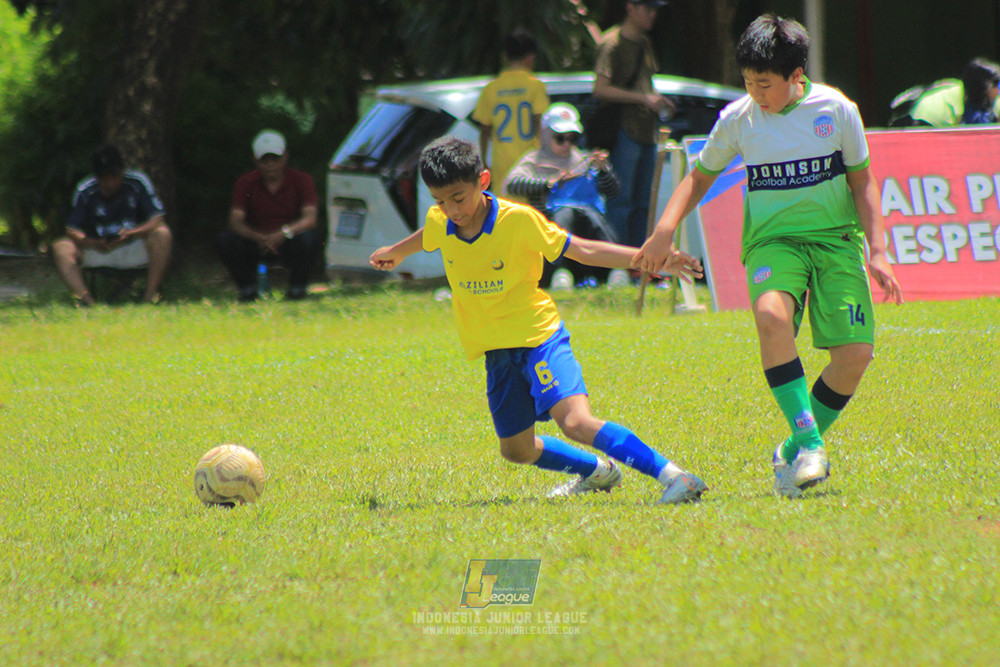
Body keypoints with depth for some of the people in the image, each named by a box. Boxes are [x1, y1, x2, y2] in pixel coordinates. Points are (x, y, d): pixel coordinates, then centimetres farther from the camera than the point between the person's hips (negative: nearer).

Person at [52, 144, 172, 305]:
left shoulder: (137, 182, -8)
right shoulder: (85, 191, -6)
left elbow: (157, 220, -12)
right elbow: (72, 230, -10)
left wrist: (130, 234, -30)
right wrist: (93, 243, -31)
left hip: (134, 250, -1)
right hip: (98, 252, 1)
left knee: (162, 234, -29)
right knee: (60, 247, -24)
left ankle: (150, 296, -33)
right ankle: (86, 301, -44)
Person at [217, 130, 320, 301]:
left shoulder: (301, 180, -5)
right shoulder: (246, 183, -1)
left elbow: (310, 218, -18)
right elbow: (235, 221, -13)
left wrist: (284, 233, -37)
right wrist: (258, 237, -34)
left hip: (287, 243, -1)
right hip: (257, 243, 1)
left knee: (308, 239, -34)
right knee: (226, 240, -26)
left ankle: (297, 287, -8)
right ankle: (247, 288, -5)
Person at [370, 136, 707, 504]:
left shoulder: (518, 220, -18)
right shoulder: (439, 223, -4)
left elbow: (581, 250, -11)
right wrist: (395, 253, 44)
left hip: (537, 336, -6)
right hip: (495, 350, 6)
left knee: (575, 421, -27)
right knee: (516, 449, 12)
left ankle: (672, 475, -28)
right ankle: (597, 471, 37)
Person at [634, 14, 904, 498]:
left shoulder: (836, 110, -3)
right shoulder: (738, 119, 0)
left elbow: (861, 181, 8)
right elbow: (701, 177, 15)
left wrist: (876, 250, -1)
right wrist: (664, 231, 0)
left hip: (835, 239, 1)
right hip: (772, 239, -1)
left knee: (854, 354, -15)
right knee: (771, 315, -35)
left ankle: (794, 454, 8)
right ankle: (808, 440, -30)